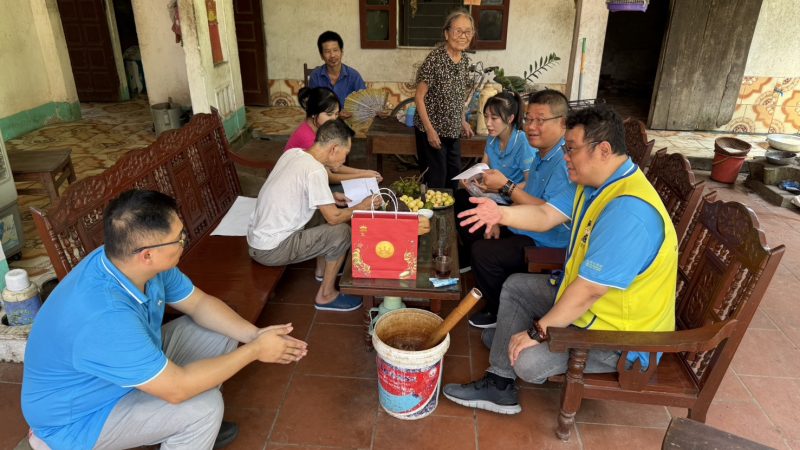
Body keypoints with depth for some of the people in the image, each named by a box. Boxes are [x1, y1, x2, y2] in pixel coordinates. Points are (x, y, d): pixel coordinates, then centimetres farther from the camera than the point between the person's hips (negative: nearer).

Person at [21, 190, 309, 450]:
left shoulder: (142, 264, -16)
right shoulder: (104, 318, -41)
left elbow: (198, 303, -2)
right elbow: (176, 388, -35)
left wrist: (253, 334, -16)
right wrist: (255, 350, -26)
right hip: (78, 416, -8)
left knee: (220, 334, 3)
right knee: (204, 406, -23)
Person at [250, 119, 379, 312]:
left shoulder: (292, 153, 2)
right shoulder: (315, 170, -23)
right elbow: (334, 217, -17)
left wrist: (329, 197, 11)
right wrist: (362, 206, -2)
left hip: (256, 236, 9)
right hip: (271, 251, -9)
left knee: (323, 212, 18)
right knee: (342, 232, -9)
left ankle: (322, 270, 33)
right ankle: (326, 296, 6)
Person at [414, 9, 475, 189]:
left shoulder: (465, 60, 3)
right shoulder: (435, 58, -18)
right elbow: (419, 96, -16)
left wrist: (463, 121, 13)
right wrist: (430, 129, -19)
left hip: (453, 130, 7)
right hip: (432, 130, -7)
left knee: (454, 176, 16)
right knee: (436, 179, 2)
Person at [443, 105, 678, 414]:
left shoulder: (628, 211, -35)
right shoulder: (597, 183, -2)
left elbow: (587, 290, -33)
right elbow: (547, 216, 3)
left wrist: (538, 331, -23)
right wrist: (500, 214, -15)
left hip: (619, 332, -10)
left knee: (528, 359, -26)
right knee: (515, 286, 14)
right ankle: (499, 385, 15)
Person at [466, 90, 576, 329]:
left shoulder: (567, 162, -26)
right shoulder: (541, 155, 7)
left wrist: (506, 185, -32)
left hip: (547, 245, -10)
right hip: (523, 230, 11)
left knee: (482, 253, -23)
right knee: (472, 231, 15)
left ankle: (498, 312, 4)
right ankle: (491, 298, 29)